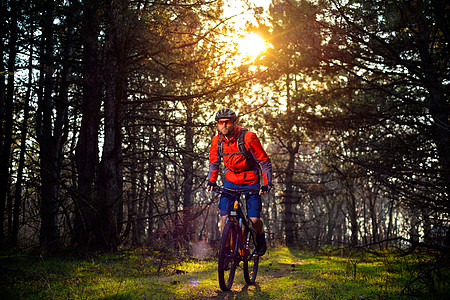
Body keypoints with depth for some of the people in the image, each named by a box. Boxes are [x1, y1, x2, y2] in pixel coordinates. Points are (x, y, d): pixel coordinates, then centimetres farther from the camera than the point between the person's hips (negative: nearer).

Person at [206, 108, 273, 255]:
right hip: (230, 180, 3)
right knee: (225, 218, -10)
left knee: (254, 220, -8)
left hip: (251, 181, -3)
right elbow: (214, 163, 8)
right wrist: (211, 181, -7)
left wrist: (267, 183, -23)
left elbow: (265, 162, -15)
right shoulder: (217, 141, -8)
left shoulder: (248, 137, -22)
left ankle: (260, 237, 27)